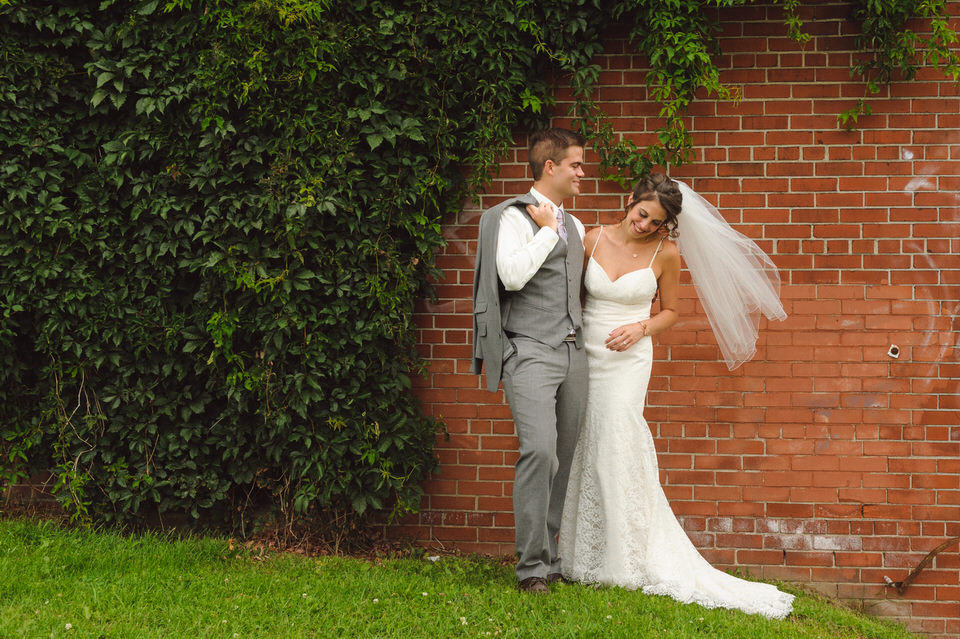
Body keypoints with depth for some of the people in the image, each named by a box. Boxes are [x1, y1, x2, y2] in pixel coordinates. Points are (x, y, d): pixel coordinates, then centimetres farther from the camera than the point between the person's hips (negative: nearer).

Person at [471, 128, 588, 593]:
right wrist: (547, 230, -8)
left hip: (573, 351, 8)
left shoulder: (574, 226, 22)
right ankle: (532, 566, -16)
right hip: (531, 350, -7)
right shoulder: (515, 216, -2)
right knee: (539, 450, -19)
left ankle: (556, 559, 8)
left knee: (566, 457, 3)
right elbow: (513, 275, -17)